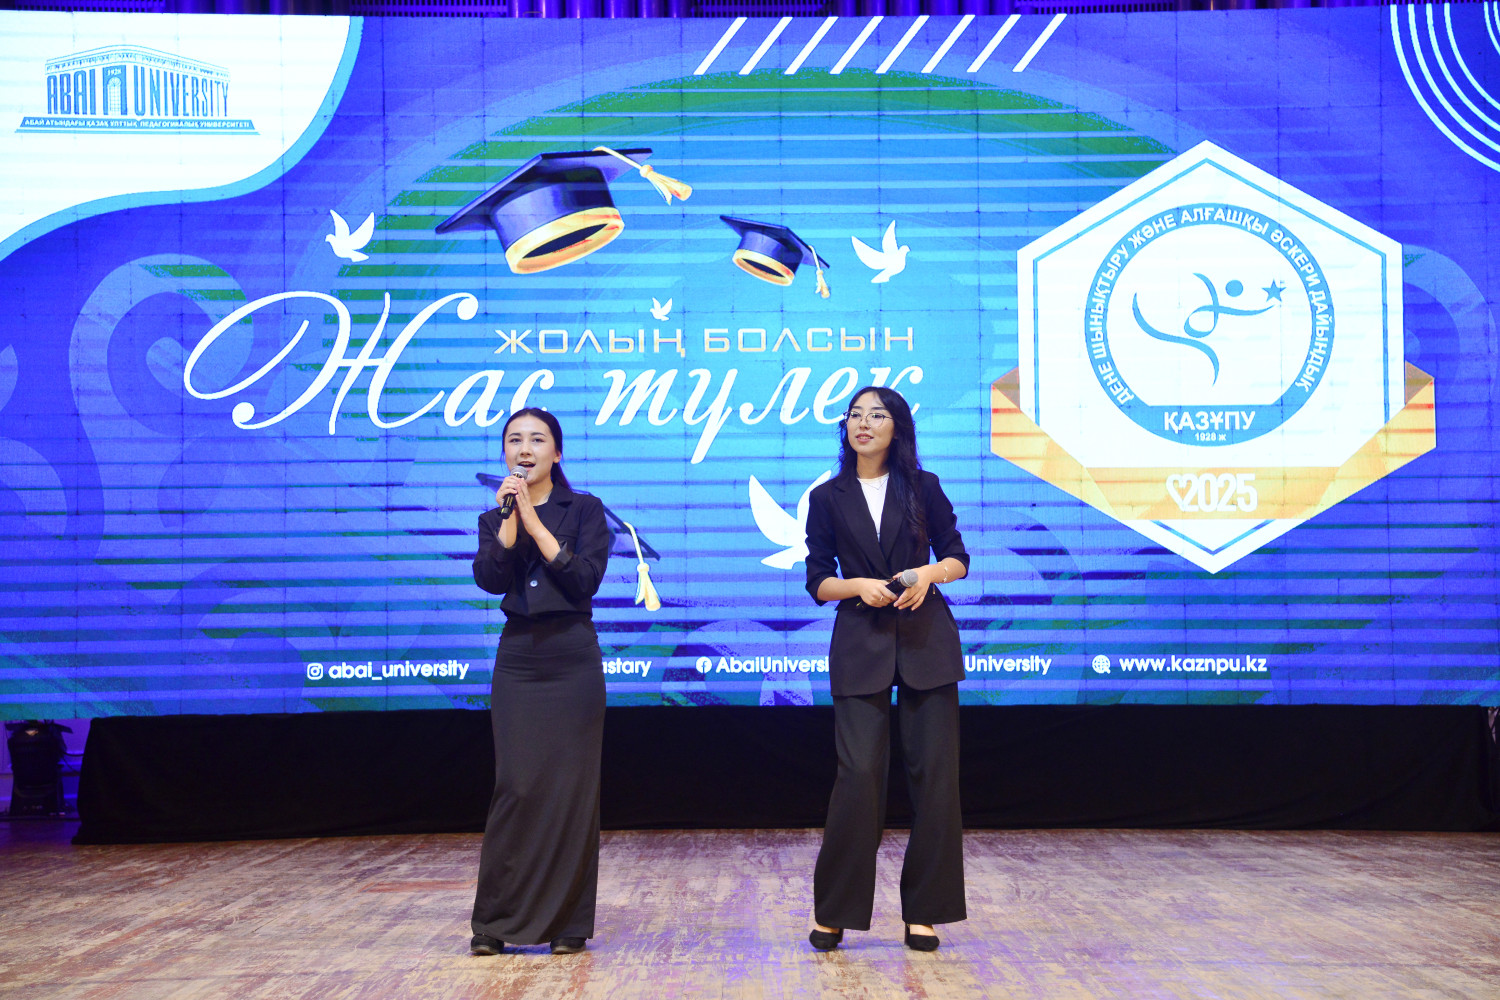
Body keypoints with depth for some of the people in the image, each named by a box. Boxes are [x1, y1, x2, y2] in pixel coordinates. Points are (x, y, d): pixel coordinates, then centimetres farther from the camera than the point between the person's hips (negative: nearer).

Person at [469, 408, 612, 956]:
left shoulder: (584, 510, 4)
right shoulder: (494, 517, 12)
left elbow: (585, 579, -10)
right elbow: (489, 578, -6)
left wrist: (535, 522, -12)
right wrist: (508, 518, -15)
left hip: (573, 660, -2)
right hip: (517, 660, 2)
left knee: (570, 787, -1)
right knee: (516, 787, -3)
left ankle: (568, 921, 7)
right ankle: (497, 920, 4)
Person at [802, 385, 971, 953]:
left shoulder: (924, 488, 8)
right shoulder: (828, 498, 8)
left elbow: (958, 558, 10)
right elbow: (817, 581, 6)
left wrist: (930, 572, -11)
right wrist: (859, 585, -13)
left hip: (926, 642, 1)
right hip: (860, 645, -1)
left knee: (933, 773, -1)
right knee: (858, 773, -10)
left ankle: (923, 913, 8)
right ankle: (833, 912, 2)